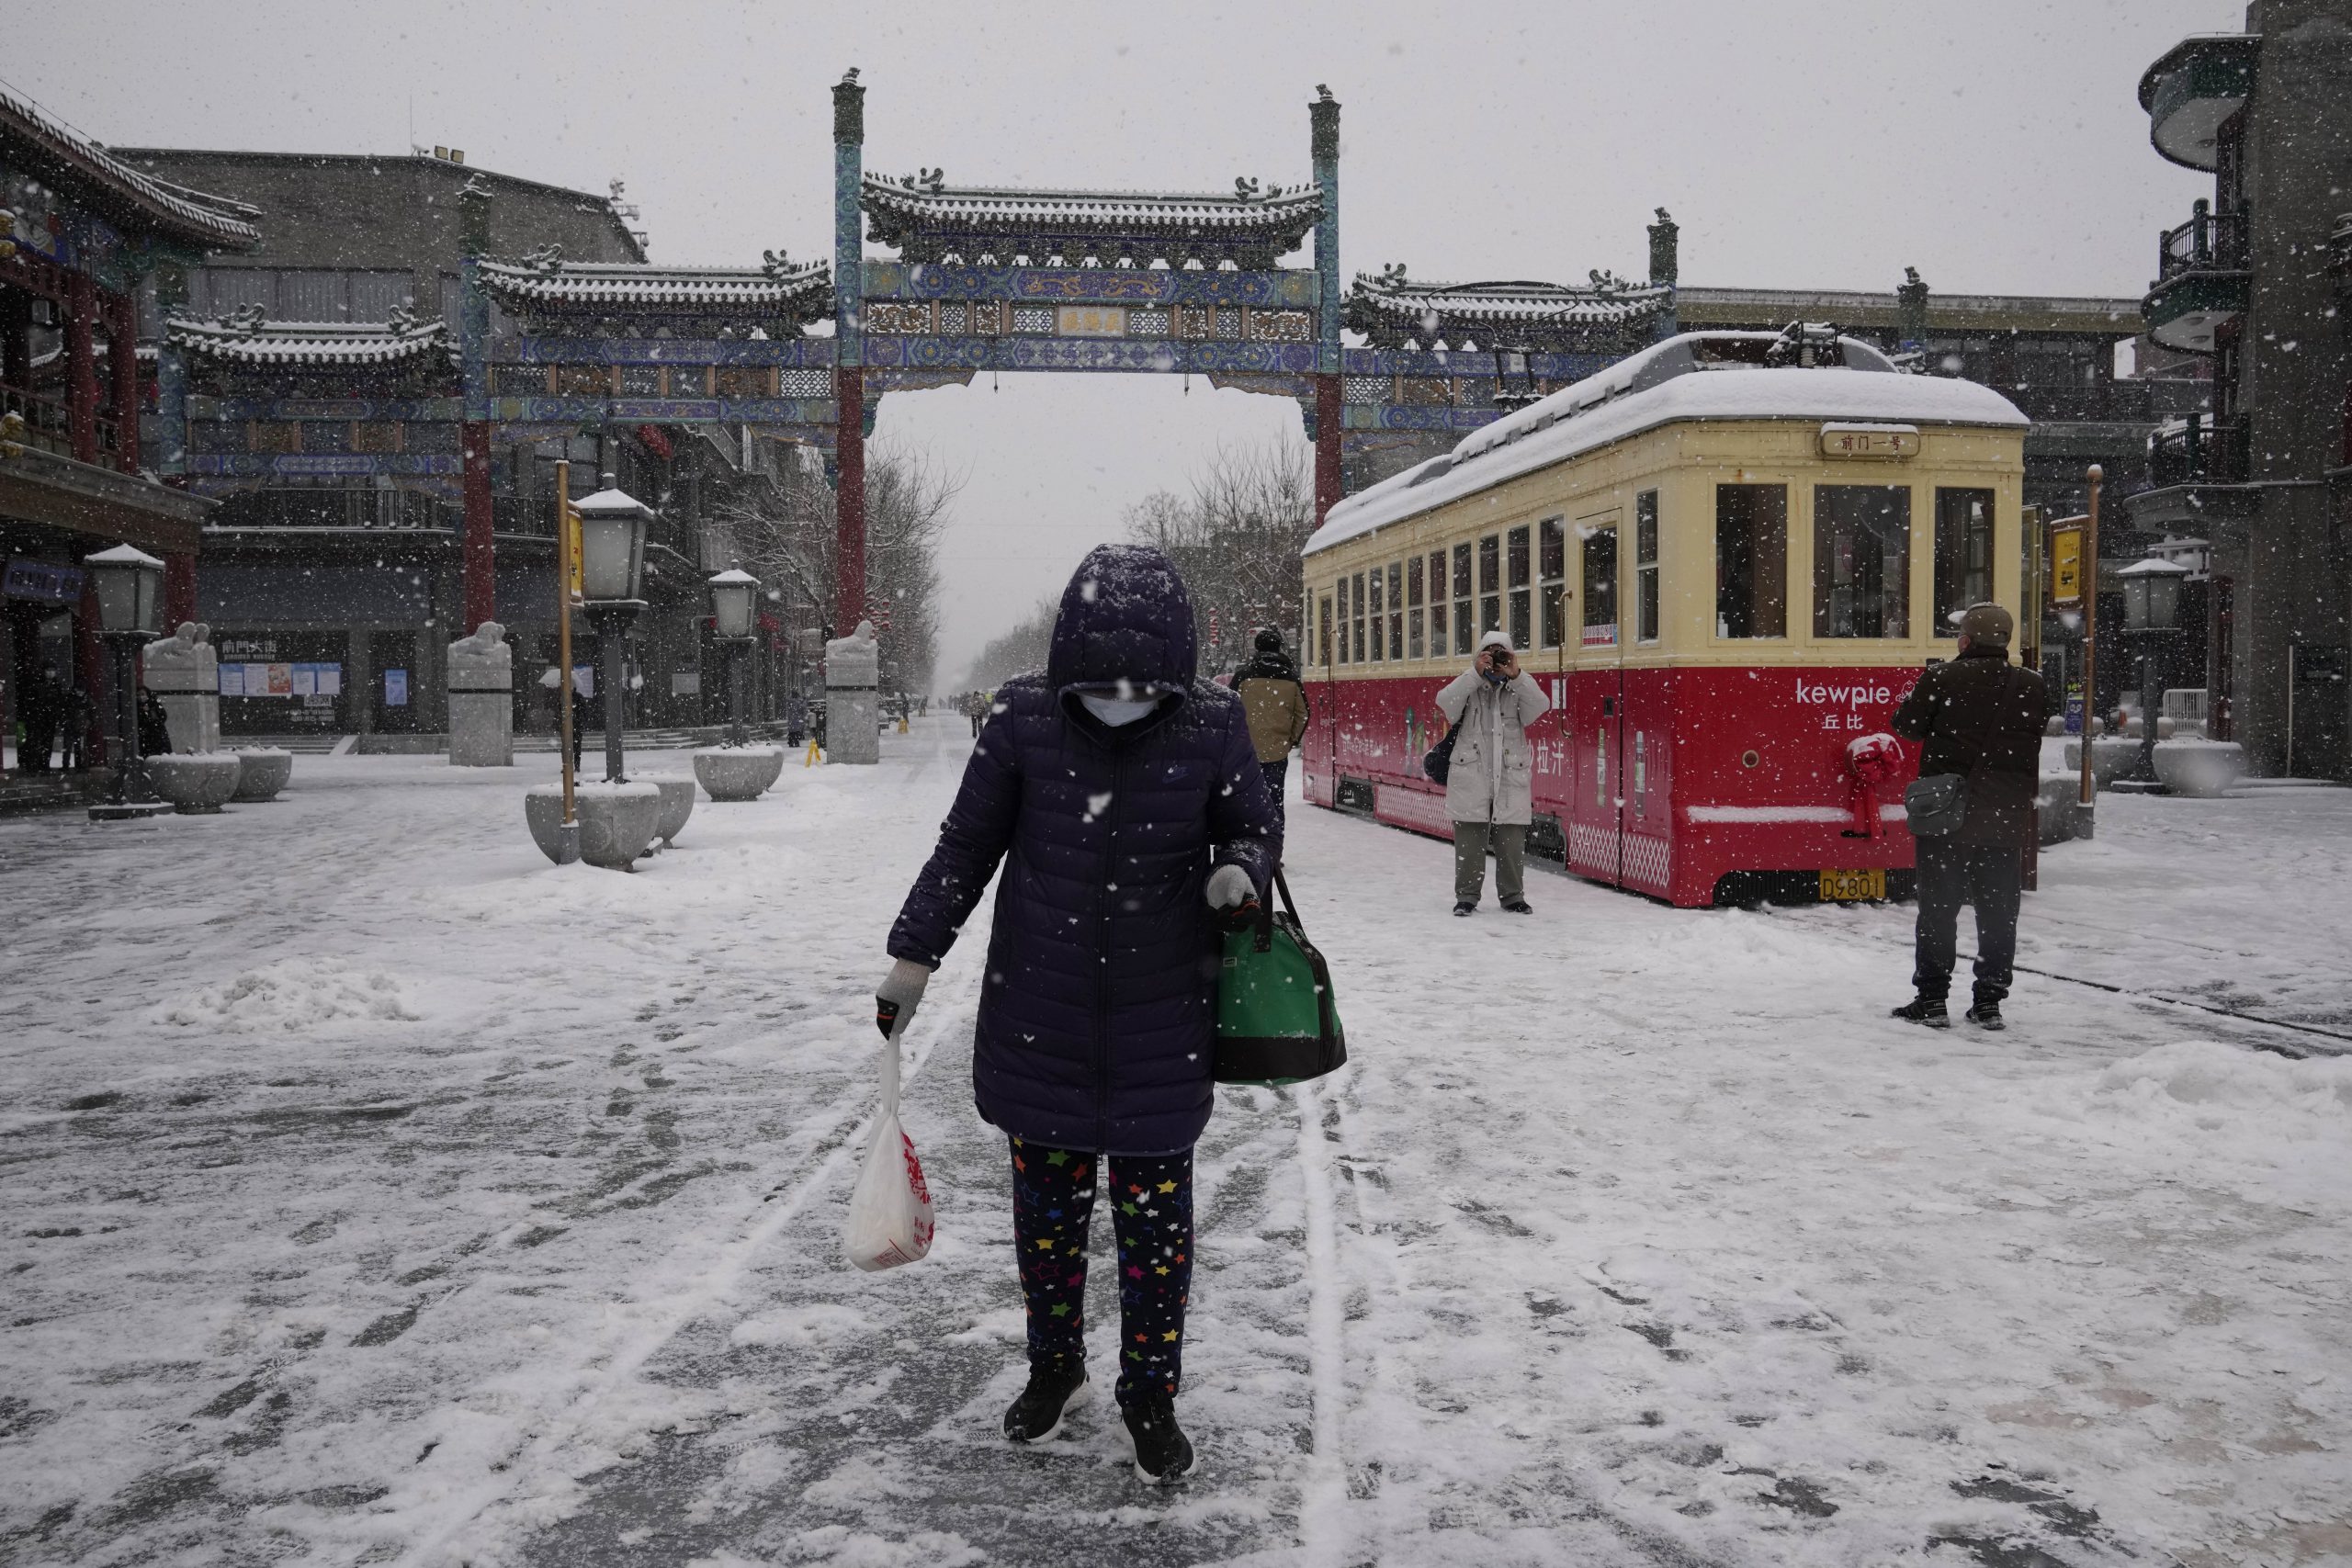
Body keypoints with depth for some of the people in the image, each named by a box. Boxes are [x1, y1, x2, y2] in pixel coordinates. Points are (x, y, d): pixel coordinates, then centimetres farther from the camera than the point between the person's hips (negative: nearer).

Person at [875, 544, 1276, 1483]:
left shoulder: (1212, 727, -12)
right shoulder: (1024, 718, -11)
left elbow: (1254, 830, 4)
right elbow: (966, 843, 0)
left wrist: (1240, 874, -19)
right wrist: (914, 956, 0)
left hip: (1161, 1024, -1)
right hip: (1040, 1015, 1)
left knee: (1154, 1209, 9)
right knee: (1045, 1199, 15)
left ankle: (1151, 1396, 28)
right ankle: (1055, 1368, 38)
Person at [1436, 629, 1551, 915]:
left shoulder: (1518, 690, 7)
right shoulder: (1468, 687, 5)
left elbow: (1540, 707, -11)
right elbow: (1445, 704, -14)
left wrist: (1516, 676, -19)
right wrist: (1475, 673, -19)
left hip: (1511, 780, 1)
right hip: (1471, 780, -1)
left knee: (1512, 844, 7)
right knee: (1469, 844, 4)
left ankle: (1513, 896, 20)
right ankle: (1466, 896, 14)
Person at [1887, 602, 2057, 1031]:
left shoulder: (1942, 678, -11)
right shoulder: (2033, 687, 1)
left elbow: (1907, 726, -2)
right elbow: (2036, 736, 12)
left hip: (1946, 817, -3)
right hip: (2007, 821, 3)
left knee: (1938, 908, 5)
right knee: (1998, 913, 11)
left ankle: (1931, 1000, 7)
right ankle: (1989, 1003, 13)